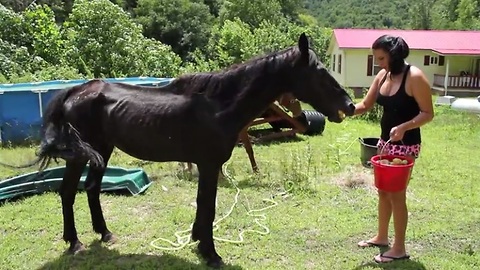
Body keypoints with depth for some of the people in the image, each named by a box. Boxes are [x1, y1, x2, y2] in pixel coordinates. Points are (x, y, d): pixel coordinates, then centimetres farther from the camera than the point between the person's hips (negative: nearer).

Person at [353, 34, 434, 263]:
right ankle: (381, 237, 33)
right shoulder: (382, 76, 4)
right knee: (383, 190, 16)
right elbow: (365, 105, 7)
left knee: (396, 194, 0)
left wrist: (403, 127, -30)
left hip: (406, 144, -8)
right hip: (385, 141, 8)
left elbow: (428, 113, -16)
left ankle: (399, 249, 15)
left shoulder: (414, 77, -17)